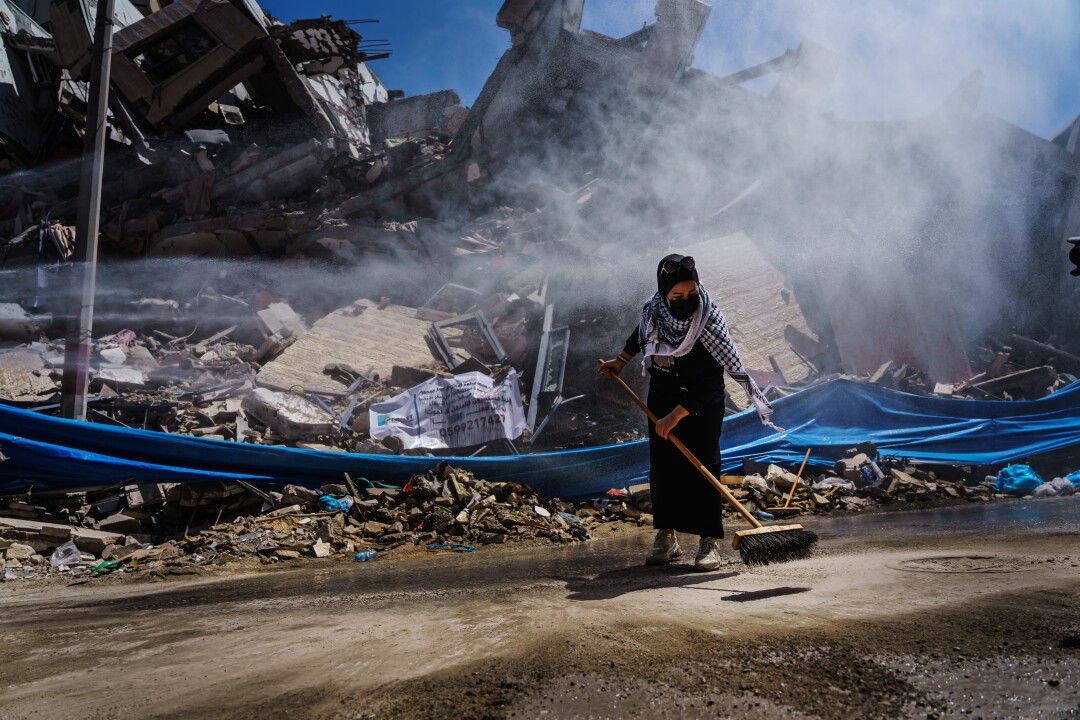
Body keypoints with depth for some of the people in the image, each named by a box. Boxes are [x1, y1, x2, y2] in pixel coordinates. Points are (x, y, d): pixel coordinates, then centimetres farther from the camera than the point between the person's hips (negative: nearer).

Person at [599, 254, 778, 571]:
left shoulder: (710, 322, -28)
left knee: (704, 463, -8)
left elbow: (707, 383, -28)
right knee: (662, 463, 4)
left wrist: (677, 414, -31)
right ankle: (666, 536, 14)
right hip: (662, 395, 5)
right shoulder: (654, 310, -15)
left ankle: (709, 541, 0)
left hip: (703, 403, -4)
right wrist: (621, 361, 22)